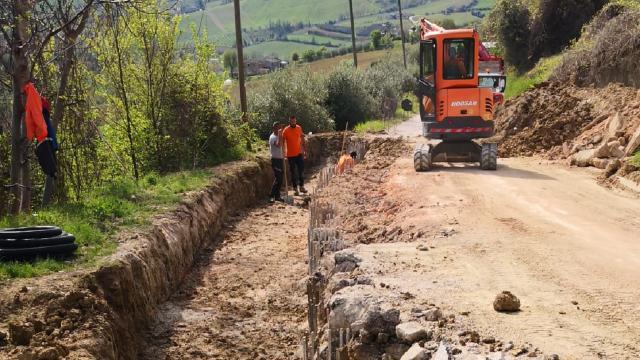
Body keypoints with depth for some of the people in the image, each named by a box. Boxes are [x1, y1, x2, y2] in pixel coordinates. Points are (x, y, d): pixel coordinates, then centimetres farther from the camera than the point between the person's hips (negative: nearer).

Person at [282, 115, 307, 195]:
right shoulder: (286, 130, -13)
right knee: (293, 172, 4)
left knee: (301, 170, 9)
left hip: (299, 153, 4)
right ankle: (295, 188, 13)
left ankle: (301, 186, 22)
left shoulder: (299, 128, 1)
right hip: (290, 155, -4)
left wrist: (305, 150, 11)